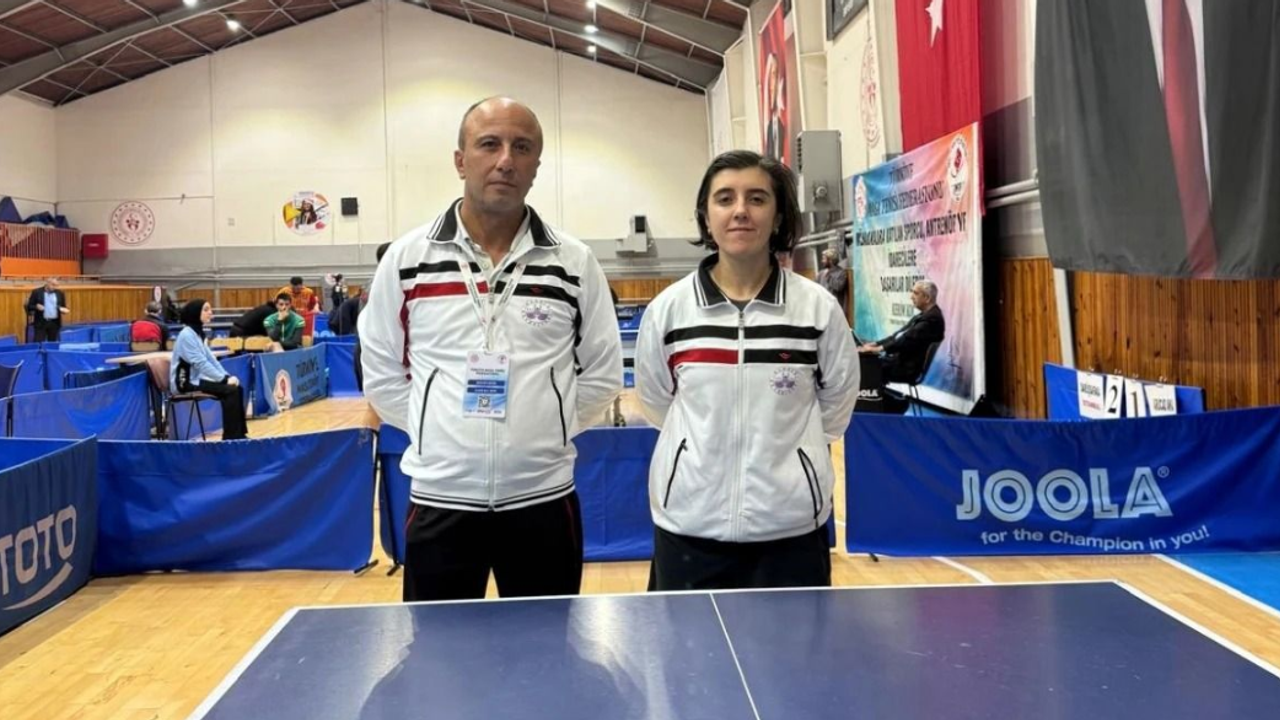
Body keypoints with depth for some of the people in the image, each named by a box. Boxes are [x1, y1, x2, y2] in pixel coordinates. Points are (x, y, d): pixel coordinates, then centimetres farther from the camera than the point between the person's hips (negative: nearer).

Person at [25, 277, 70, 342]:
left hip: (55, 323, 2)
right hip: (41, 323, -2)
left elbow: (63, 307, 13)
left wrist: (64, 311, -10)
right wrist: (36, 307, -20)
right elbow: (29, 307, 1)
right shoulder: (36, 292, -1)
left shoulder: (60, 293, 6)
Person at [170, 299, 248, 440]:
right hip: (186, 382, -9)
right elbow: (201, 363, -23)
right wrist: (224, 379, -21)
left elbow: (210, 358, 12)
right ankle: (231, 437, -14)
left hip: (196, 378, 9)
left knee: (236, 388, -3)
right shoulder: (187, 335, -17)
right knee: (230, 391, -20)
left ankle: (238, 434, 2)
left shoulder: (197, 332, 13)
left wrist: (227, 376, -2)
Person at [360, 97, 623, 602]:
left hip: (544, 499, 1)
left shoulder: (574, 262, 0)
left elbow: (603, 373, 8)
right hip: (439, 499, 0)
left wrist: (547, 431, 3)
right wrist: (434, 431, 4)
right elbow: (381, 372, 9)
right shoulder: (406, 258, 0)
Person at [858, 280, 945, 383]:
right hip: (901, 357, 10)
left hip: (907, 366, -10)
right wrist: (876, 344, 4)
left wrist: (880, 348, -26)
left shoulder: (932, 318, -15)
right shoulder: (924, 315, 18)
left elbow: (908, 339, -24)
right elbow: (900, 334, 16)